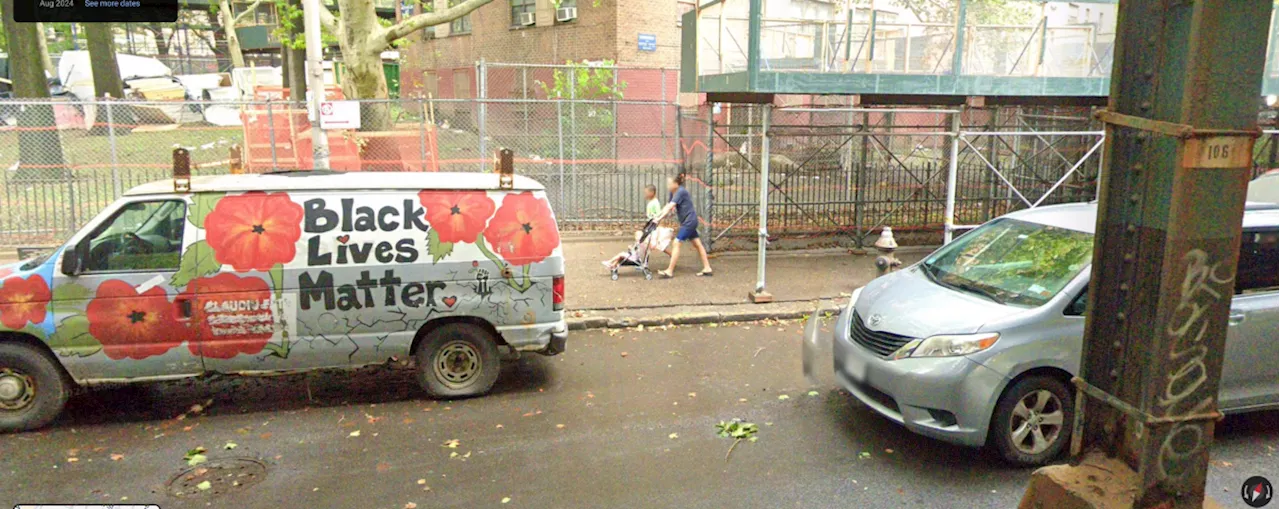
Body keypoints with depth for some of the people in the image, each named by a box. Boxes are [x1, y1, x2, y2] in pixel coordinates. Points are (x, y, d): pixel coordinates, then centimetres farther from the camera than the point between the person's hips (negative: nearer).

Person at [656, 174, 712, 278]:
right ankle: (707, 268, 18)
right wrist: (656, 216, -2)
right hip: (691, 221, 10)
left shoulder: (681, 191, -19)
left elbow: (670, 207, -26)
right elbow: (667, 206, 8)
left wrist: (659, 218, -30)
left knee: (676, 244, -10)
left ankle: (670, 271, -7)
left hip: (689, 221, -10)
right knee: (697, 244, 12)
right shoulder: (674, 193, 10)